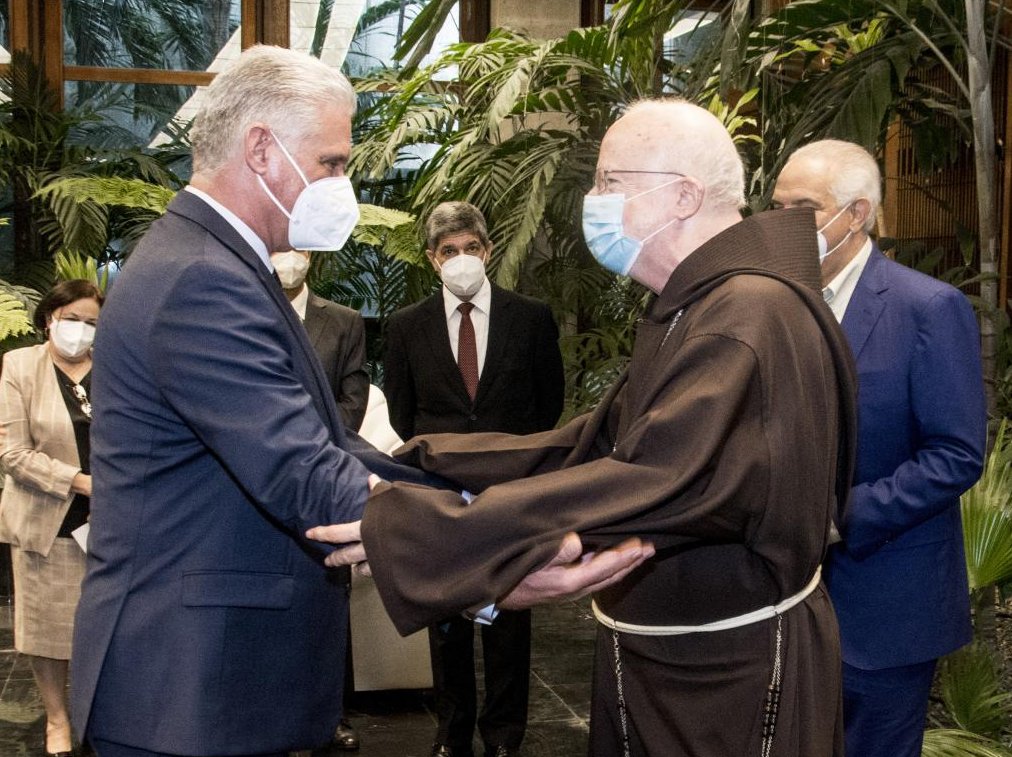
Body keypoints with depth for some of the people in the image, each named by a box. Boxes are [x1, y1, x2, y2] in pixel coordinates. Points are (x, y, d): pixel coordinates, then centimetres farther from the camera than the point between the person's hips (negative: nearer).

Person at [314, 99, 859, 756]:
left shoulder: (750, 314, -23)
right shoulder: (693, 311, 11)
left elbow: (657, 484, -35)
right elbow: (595, 445, 5)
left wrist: (415, 530, -35)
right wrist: (423, 462, -4)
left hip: (732, 683, -9)